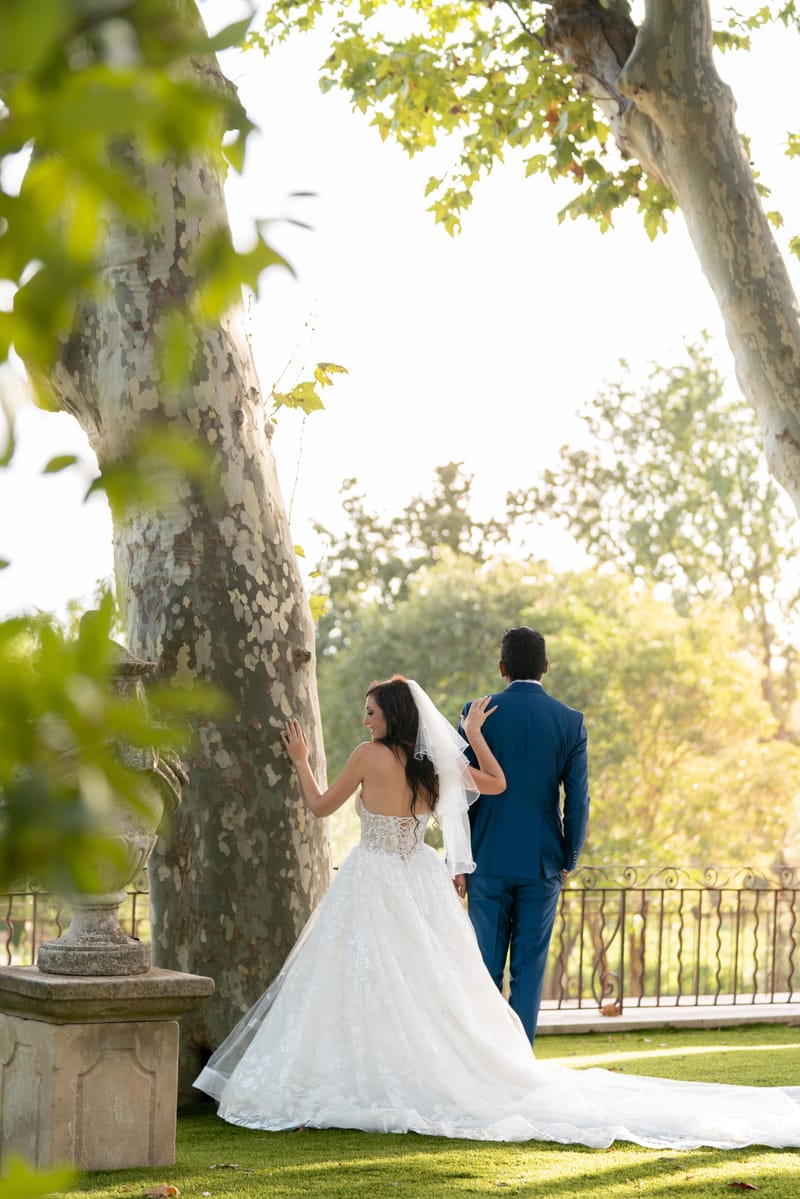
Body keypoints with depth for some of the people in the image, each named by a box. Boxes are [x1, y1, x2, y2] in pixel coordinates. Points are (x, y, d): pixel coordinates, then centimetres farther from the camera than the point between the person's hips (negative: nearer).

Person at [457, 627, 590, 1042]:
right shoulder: (571, 721, -1)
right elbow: (578, 799, -2)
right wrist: (569, 859, 10)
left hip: (489, 858, -1)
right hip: (543, 863, 1)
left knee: (485, 966, 7)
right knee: (529, 969, 6)